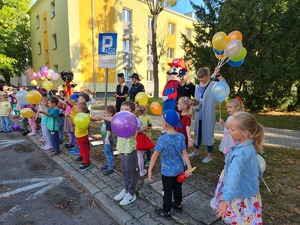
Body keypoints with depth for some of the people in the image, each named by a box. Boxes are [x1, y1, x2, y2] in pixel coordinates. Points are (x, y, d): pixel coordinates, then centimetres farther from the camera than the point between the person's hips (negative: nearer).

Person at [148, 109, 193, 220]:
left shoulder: (163, 139, -25)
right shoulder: (181, 136, -11)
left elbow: (155, 155, -21)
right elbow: (184, 153, -6)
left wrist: (150, 170, -13)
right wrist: (189, 167, 1)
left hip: (167, 171, -5)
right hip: (179, 169, 5)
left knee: (167, 191, 14)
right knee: (178, 188, 26)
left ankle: (166, 212, 32)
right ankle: (178, 204, 48)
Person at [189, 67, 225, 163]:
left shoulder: (213, 84, -7)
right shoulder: (198, 87, 11)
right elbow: (197, 100, 11)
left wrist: (218, 74, -33)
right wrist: (195, 103, -11)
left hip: (208, 114, -6)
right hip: (199, 114, 6)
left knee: (208, 132, 2)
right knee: (198, 132, 16)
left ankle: (209, 155, 17)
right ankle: (196, 150, 34)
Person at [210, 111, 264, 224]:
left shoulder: (241, 153, -34)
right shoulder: (249, 146, -4)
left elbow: (234, 175, -49)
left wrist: (226, 199, -59)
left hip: (242, 196, -8)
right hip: (247, 191, 8)